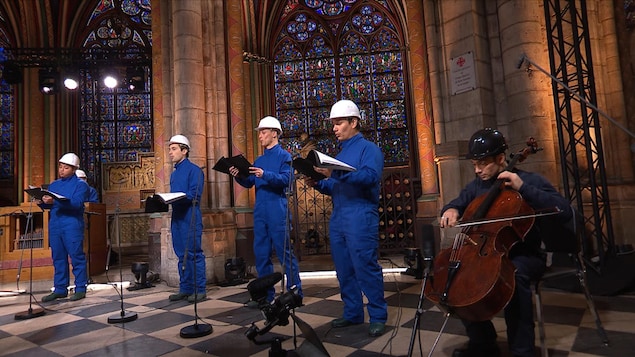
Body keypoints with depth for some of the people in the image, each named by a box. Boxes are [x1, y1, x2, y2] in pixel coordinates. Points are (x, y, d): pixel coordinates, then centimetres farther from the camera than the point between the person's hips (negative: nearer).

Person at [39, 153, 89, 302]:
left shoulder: (80, 185, -2)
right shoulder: (53, 185, 18)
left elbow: (76, 204, -18)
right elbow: (48, 205, 16)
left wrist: (55, 202, -30)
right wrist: (42, 203, -7)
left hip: (72, 226, -6)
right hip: (54, 225, 6)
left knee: (77, 257, -2)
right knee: (58, 258, 10)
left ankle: (80, 289, 5)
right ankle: (60, 289, 19)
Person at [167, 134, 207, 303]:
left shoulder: (194, 170, -6)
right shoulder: (174, 173, 20)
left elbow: (195, 195, -15)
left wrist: (176, 198, -24)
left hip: (190, 218, -8)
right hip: (177, 217, 8)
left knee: (194, 254, -3)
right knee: (182, 255, 12)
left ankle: (199, 290, 5)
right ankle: (185, 288, 21)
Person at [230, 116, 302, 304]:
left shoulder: (283, 155, 0)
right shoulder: (259, 160, 19)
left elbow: (286, 179, -14)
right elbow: (249, 183, 14)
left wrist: (265, 175, -27)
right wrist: (238, 176, -5)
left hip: (277, 211, -7)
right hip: (259, 211, 7)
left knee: (285, 252, -3)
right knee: (261, 253, 10)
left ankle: (295, 293, 6)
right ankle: (266, 293, 22)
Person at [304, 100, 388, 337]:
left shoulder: (368, 148, -4)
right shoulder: (340, 153, 19)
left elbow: (370, 176, -23)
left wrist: (337, 174, -30)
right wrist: (318, 184, 4)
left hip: (360, 218, -8)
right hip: (337, 219, 8)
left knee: (366, 268, -4)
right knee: (344, 270, 12)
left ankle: (378, 317, 9)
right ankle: (353, 313, 25)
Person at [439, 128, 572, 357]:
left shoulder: (530, 180, -5)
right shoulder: (476, 186, 8)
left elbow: (564, 212, -16)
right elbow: (456, 204, 18)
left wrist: (523, 188, -23)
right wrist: (451, 210, -7)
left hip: (525, 256, -5)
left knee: (513, 272, -37)